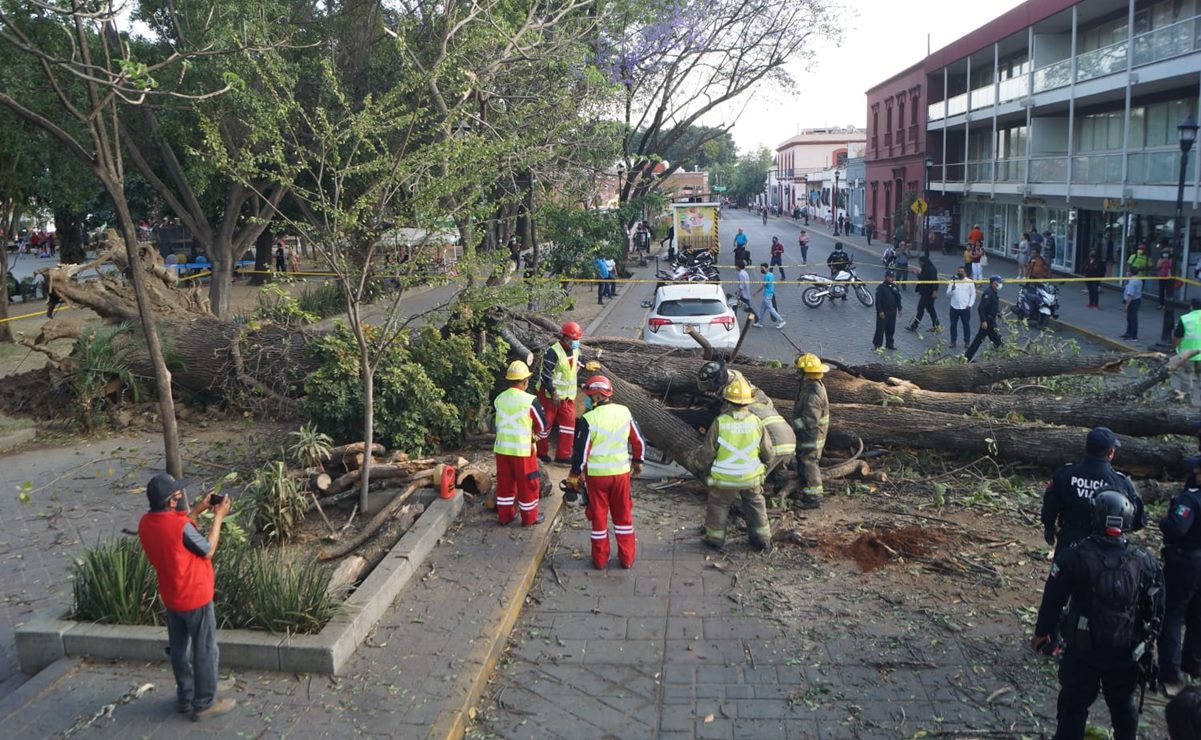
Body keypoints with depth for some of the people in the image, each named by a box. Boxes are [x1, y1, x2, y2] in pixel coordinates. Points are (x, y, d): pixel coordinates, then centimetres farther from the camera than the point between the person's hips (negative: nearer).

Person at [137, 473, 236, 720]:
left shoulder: (146, 523, -5)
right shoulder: (181, 525, -29)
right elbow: (207, 550, -14)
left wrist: (196, 511, 9)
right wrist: (218, 517, -8)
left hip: (171, 598, 8)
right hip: (195, 597, -8)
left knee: (179, 649, 20)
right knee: (205, 652, 7)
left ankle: (185, 698, 33)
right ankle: (204, 704, 17)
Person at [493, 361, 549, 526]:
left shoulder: (499, 399, 0)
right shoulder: (530, 401, -15)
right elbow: (542, 425, -4)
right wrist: (540, 435, 19)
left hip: (501, 448, 5)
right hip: (523, 449, -5)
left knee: (505, 482, 17)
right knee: (527, 483, 10)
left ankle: (504, 515, 27)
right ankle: (529, 517, 21)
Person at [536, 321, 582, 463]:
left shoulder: (575, 351, 5)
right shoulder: (552, 352, -21)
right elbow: (546, 375, -23)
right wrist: (553, 393, -24)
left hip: (568, 396, 7)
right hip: (550, 394, -7)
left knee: (569, 422, 4)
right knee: (545, 423, 3)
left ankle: (563, 455, 10)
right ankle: (540, 452, 19)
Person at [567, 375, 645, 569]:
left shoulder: (589, 419, -17)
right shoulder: (624, 412, -3)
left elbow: (581, 451, -14)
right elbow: (638, 441, 7)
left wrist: (574, 475, -2)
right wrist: (637, 461, 22)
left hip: (596, 475, -3)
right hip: (621, 472, 3)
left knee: (599, 516, 11)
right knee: (623, 515, 15)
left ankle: (600, 559, 20)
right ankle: (627, 558, 22)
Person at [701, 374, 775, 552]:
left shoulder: (719, 423, -19)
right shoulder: (756, 422, -12)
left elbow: (709, 451, -10)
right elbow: (768, 454, -3)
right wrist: (763, 461, 20)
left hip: (724, 478, -2)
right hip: (751, 477, 2)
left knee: (718, 506, 19)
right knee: (756, 505, 23)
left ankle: (715, 538, 29)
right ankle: (763, 539, 30)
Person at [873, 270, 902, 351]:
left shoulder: (894, 286, 7)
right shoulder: (881, 287, -11)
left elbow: (898, 297, 14)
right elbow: (878, 300, -14)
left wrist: (899, 308, 9)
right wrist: (880, 311, -17)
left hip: (892, 311, 6)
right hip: (883, 312, -6)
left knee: (891, 329, 12)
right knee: (881, 328, -2)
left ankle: (889, 343, 23)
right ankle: (877, 344, 5)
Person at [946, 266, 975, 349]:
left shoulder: (970, 282, 0)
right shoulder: (952, 282, 3)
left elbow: (973, 295, 2)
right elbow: (948, 295, -1)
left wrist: (970, 305, -9)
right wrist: (952, 289, -21)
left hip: (965, 308, -1)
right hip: (954, 307, 2)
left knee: (966, 325, 6)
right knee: (953, 325, 7)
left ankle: (967, 341, 16)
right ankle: (953, 341, 16)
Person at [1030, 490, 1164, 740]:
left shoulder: (1075, 558, -17)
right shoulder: (1144, 561, -7)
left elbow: (1053, 599, -10)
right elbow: (1156, 607, 4)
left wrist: (1041, 632, 4)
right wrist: (1147, 636, 20)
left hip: (1084, 650, -3)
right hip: (1126, 651, 3)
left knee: (1073, 706, 8)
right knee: (1123, 704, 23)